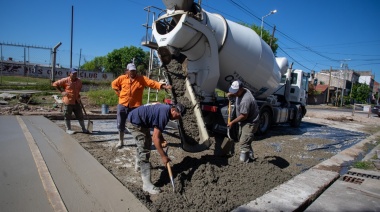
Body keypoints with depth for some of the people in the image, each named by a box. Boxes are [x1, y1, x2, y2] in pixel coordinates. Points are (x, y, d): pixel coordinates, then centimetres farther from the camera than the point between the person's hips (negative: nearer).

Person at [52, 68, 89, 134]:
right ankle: (68, 129, 21)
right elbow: (55, 84, -3)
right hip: (68, 101, -4)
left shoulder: (79, 81, 5)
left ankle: (83, 129, 19)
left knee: (80, 116, 9)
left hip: (77, 101, 4)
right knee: (67, 116, 7)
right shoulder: (65, 80, -9)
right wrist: (61, 92, -9)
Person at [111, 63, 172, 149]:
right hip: (122, 105, 3)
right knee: (121, 124, 11)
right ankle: (120, 141, 30)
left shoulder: (142, 79, -4)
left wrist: (162, 86, -31)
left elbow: (152, 83, -16)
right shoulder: (122, 78, 4)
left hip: (135, 106, -2)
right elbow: (114, 84, 20)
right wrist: (118, 92, 6)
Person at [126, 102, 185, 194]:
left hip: (141, 122, 11)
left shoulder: (165, 109, 2)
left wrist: (162, 139, 0)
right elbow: (155, 138, -28)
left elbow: (157, 129, 15)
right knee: (144, 150, -13)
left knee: (145, 143, 28)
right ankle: (147, 184, -9)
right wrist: (163, 156, -22)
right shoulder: (164, 113, -27)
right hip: (134, 122, -11)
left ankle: (138, 165, 52)